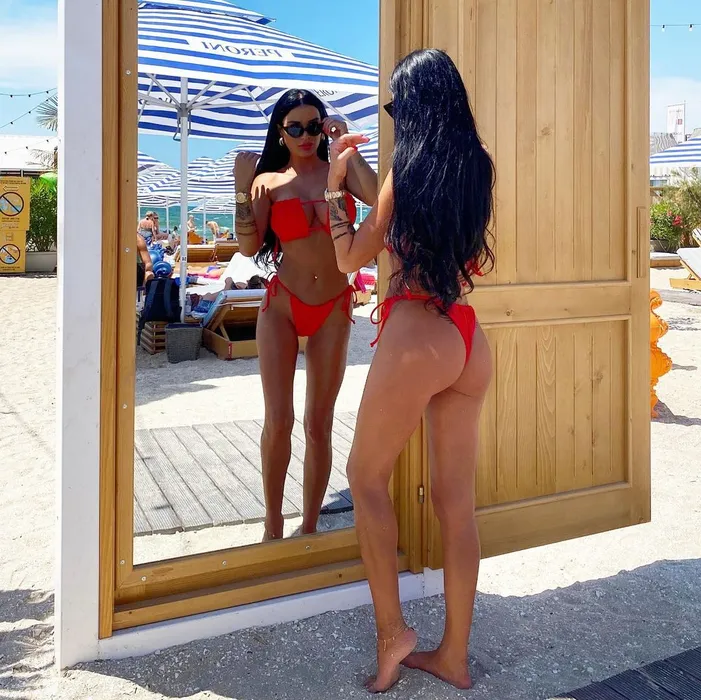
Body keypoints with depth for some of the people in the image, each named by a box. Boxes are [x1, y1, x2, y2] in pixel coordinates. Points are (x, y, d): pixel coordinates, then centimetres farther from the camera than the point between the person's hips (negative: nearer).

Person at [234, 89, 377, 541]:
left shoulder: (339, 171, 3)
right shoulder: (269, 182, 3)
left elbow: (377, 195, -18)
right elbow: (249, 246, -7)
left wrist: (346, 144, -13)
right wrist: (242, 189, -13)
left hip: (333, 309, 1)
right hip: (283, 305, -1)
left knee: (319, 425, 5)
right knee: (278, 420, -7)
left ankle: (310, 527, 19)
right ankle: (273, 528, 12)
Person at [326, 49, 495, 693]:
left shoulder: (409, 168, -7)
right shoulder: (478, 167, 9)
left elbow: (351, 258, 3)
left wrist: (336, 182, 13)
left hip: (417, 337, -6)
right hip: (469, 339, 6)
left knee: (367, 476, 12)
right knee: (457, 499, 10)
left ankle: (392, 630, 13)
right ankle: (454, 655, 22)